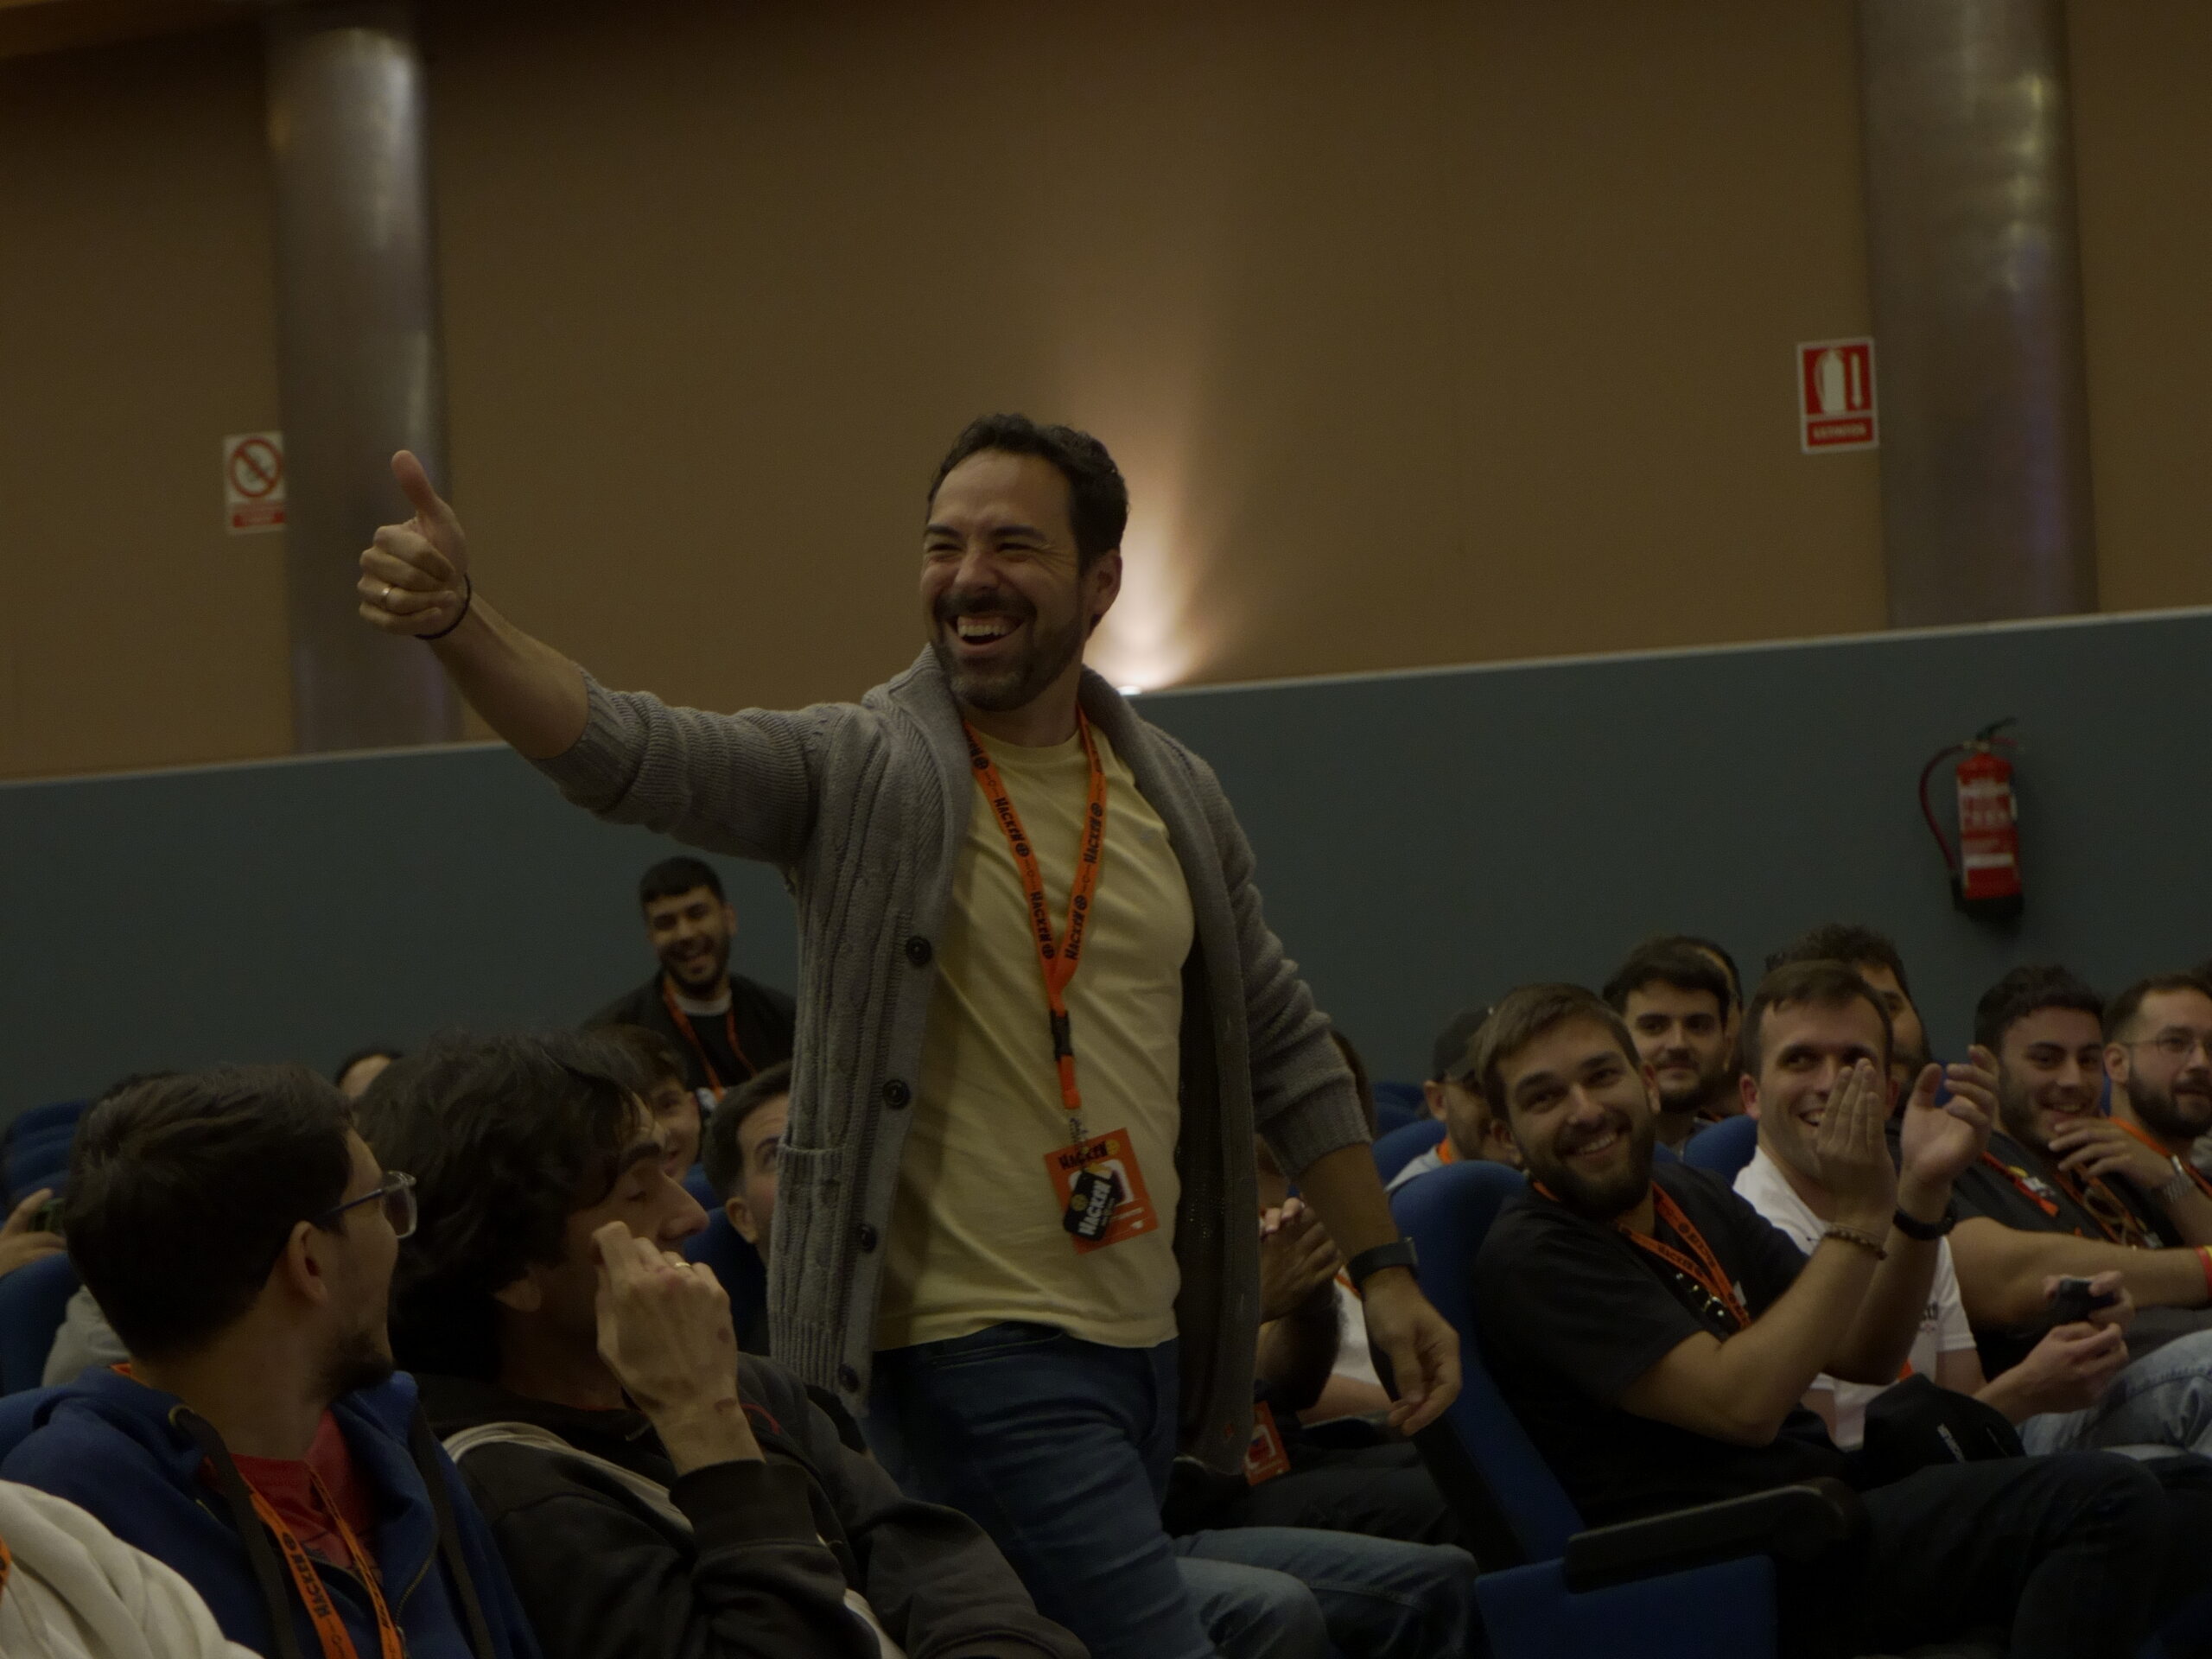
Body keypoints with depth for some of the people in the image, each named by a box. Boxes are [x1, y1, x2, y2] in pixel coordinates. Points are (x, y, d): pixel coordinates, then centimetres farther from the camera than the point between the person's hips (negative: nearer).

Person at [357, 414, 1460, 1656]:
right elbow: (624, 751, -22)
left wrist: (1384, 1269, 15)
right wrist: (459, 621, -38)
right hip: (979, 1352, -6)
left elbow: (1285, 1051, 17)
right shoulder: (857, 772, -7)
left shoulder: (1178, 796, 9)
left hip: (1146, 1343, 6)